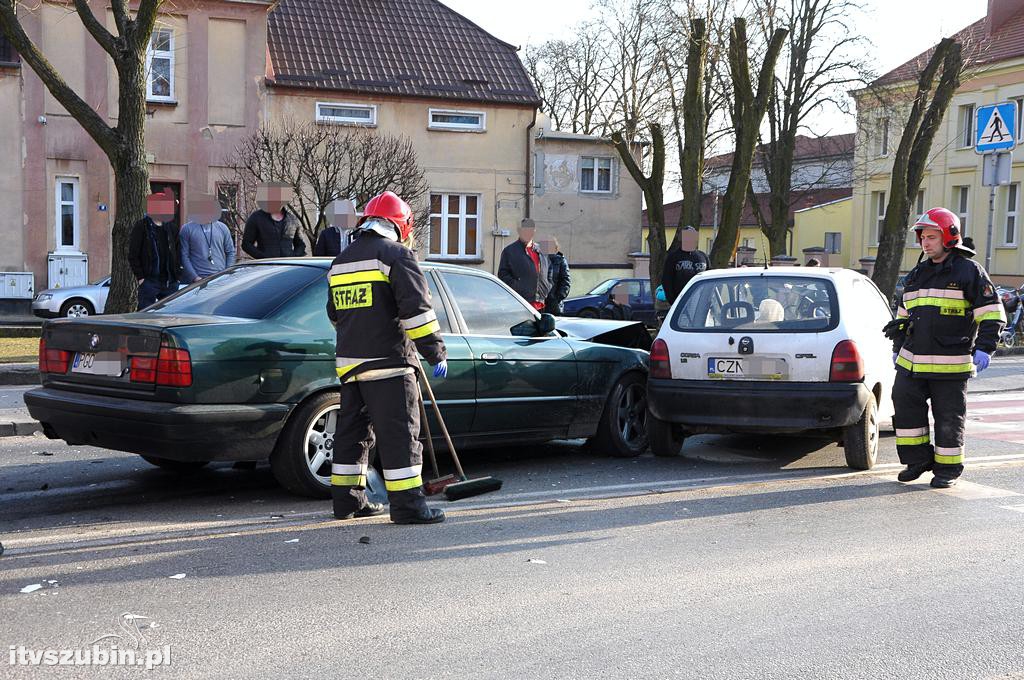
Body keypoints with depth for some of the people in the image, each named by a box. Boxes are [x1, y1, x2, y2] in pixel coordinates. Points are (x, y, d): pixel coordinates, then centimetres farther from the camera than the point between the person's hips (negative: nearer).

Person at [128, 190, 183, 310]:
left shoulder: (171, 228, 13)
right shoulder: (141, 227, -2)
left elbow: (178, 252, 18)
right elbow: (133, 255, -4)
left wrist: (177, 273, 6)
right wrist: (140, 277, -10)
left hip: (170, 282, 5)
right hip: (149, 281, -5)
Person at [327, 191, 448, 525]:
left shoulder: (341, 260, 18)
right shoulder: (395, 254, -7)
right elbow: (416, 308, -16)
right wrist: (436, 352, -13)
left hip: (349, 362, 8)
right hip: (387, 362, -8)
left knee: (352, 430, 16)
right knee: (400, 434, -5)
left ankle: (347, 500, 22)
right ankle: (407, 505, -5)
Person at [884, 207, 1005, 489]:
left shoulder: (969, 271, -2)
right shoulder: (917, 275, 17)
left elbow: (992, 314, -5)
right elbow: (903, 316, 27)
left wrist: (983, 349, -15)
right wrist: (898, 349, 24)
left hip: (951, 365, -6)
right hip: (912, 363, 6)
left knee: (948, 418, 2)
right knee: (905, 407, 0)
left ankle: (948, 468, 16)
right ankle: (918, 459, 14)